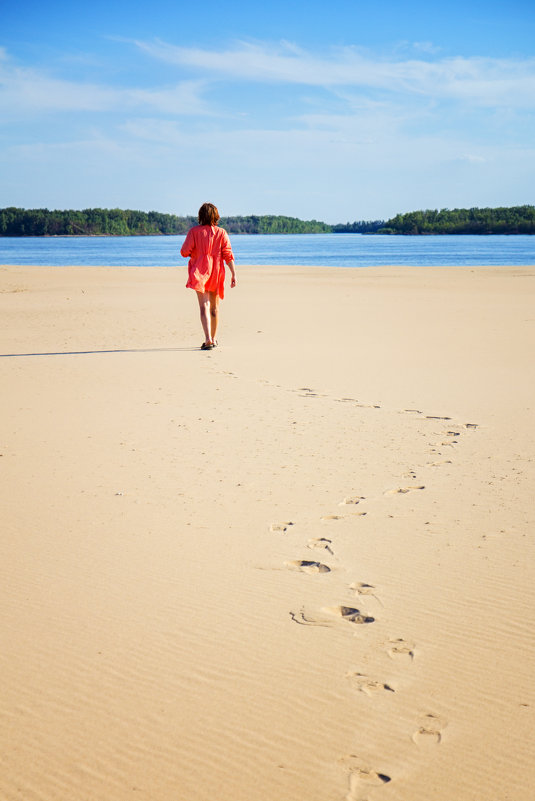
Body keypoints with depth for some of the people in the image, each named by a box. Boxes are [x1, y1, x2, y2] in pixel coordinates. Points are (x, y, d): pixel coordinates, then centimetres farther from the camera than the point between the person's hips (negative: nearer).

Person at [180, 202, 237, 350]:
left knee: (204, 306, -8)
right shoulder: (221, 233, 1)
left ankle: (208, 339, -23)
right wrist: (234, 274, -3)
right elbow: (228, 255, -4)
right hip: (216, 273, 2)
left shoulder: (194, 231, -4)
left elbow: (185, 252, -6)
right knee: (214, 307, 16)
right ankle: (213, 339, 27)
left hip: (200, 272, -2)